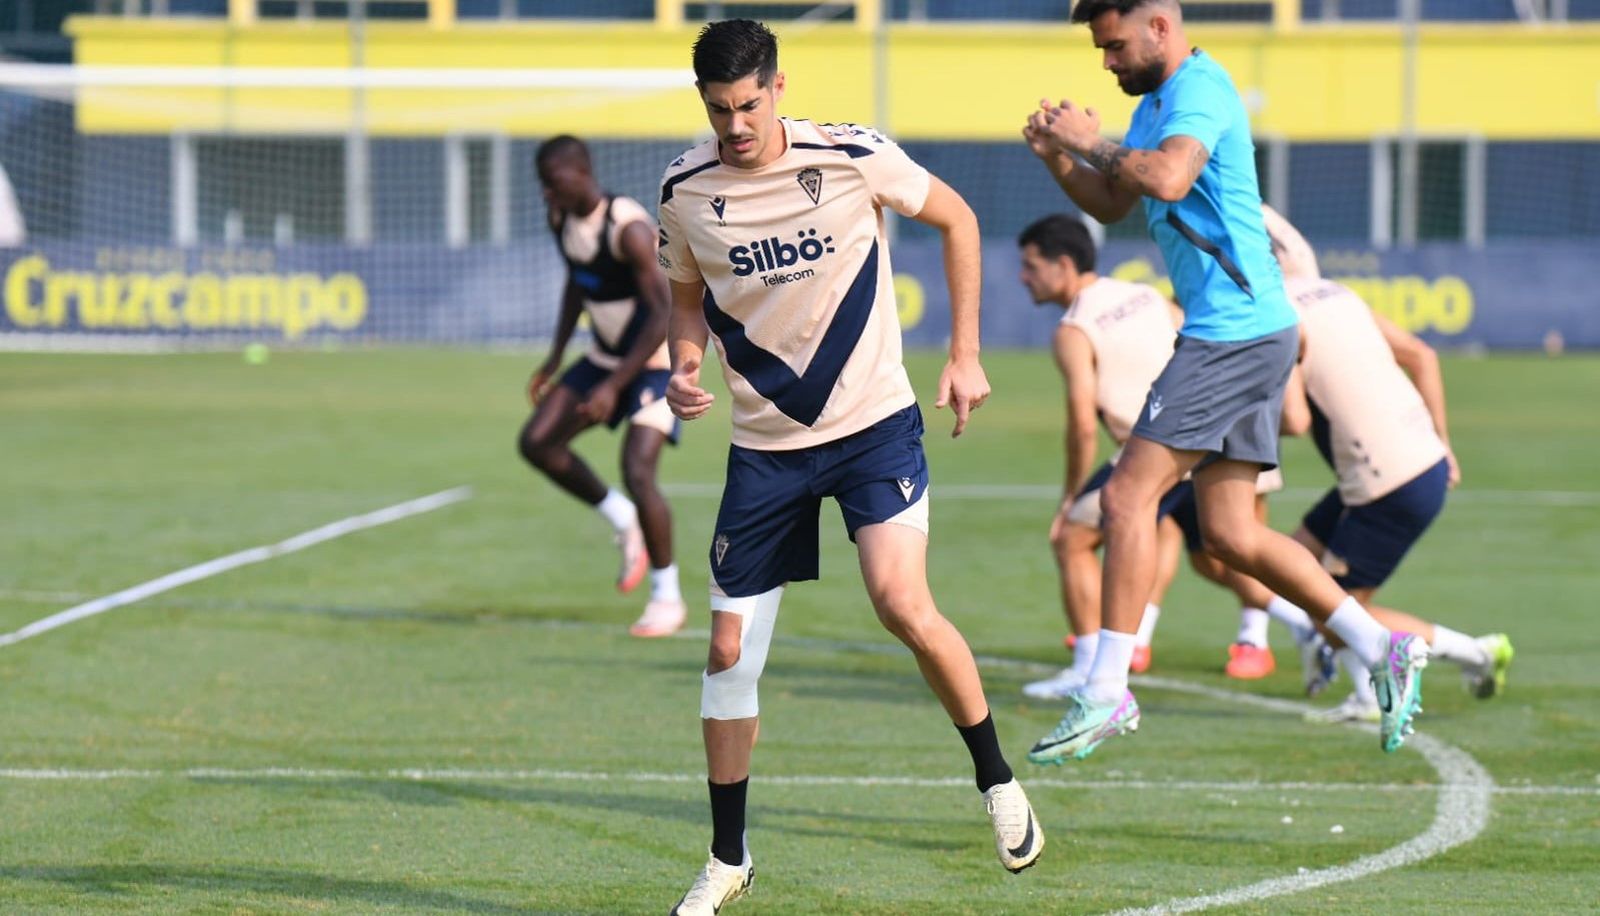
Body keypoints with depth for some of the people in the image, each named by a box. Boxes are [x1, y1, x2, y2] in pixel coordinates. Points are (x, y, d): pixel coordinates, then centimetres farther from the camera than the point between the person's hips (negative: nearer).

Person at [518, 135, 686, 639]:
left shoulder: (628, 229, -28)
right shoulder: (562, 218, -3)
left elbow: (664, 315, -28)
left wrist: (614, 387, -30)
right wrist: (555, 356, 9)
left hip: (657, 360, -8)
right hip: (605, 354, 8)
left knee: (637, 471, -19)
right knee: (537, 442, -1)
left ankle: (667, 596, -2)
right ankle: (624, 523, 17)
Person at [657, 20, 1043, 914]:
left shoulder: (854, 157, -13)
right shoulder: (686, 190, -5)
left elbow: (956, 218, 4)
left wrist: (965, 356, 2)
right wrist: (685, 366, -8)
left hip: (875, 422, -3)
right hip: (766, 444, 3)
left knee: (904, 604, -23)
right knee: (730, 650, 2)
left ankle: (998, 779, 0)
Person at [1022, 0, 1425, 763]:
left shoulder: (1200, 91, -13)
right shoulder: (1156, 101, 19)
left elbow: (1168, 179, -32)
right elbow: (1111, 205, 26)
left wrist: (1092, 142, -17)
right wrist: (1057, 157, 8)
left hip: (1236, 335, -10)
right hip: (1227, 335, 10)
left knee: (1128, 496, -12)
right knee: (1229, 536, 8)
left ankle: (1105, 692, -10)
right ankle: (1382, 650, 13)